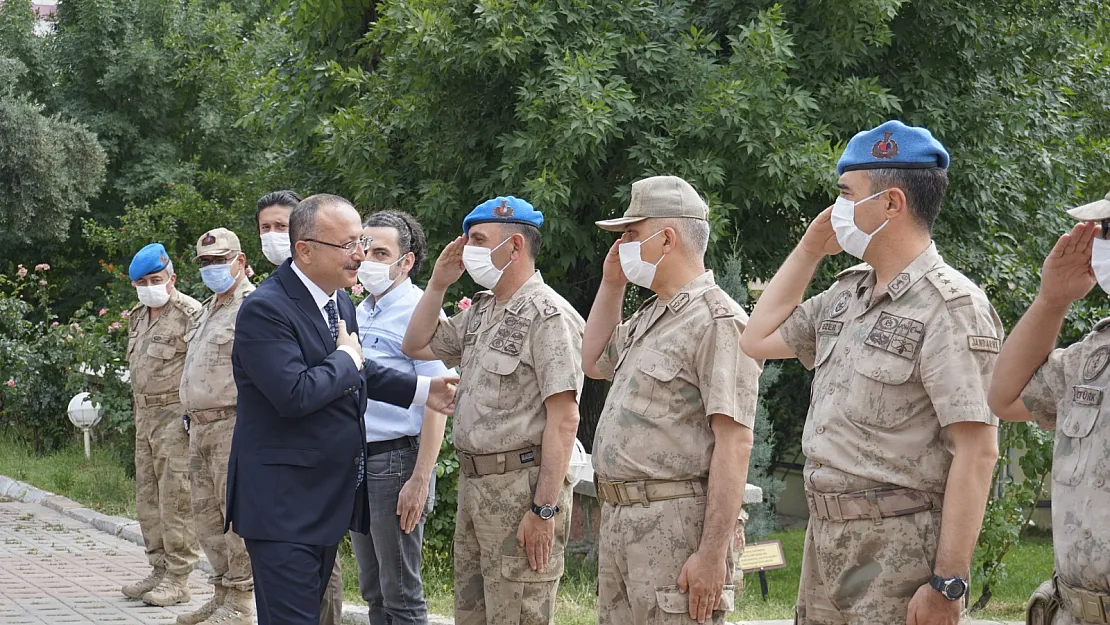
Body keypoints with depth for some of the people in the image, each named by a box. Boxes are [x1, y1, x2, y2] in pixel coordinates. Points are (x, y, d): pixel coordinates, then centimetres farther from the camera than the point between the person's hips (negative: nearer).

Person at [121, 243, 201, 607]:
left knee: (176, 498, -8)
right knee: (147, 497, 12)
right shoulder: (139, 315, 16)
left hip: (177, 416, -9)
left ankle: (178, 579, -4)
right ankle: (159, 570, 20)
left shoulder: (190, 314, -12)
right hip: (145, 414, 9)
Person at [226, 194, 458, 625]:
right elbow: (295, 394, -29)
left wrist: (422, 390, 15)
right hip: (282, 504, -9)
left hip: (327, 497, 9)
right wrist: (346, 359, -13)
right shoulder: (266, 310, -20)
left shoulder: (340, 299, 10)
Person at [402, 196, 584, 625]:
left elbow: (563, 420, -19)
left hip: (521, 488, -9)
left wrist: (544, 510, -22)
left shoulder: (548, 316, -13)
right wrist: (438, 283, 13)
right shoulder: (480, 312, 14)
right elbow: (416, 346, 26)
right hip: (473, 483, 9)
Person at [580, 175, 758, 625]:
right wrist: (611, 284, 21)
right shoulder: (651, 317, 18)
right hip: (619, 519, 10)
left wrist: (712, 556, -25)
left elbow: (735, 444, -19)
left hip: (675, 525, -9)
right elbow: (593, 362, 36)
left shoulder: (717, 320, -13)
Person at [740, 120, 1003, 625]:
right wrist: (810, 247, 15)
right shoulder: (846, 294, 13)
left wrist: (947, 583, -23)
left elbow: (977, 451, -18)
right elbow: (758, 341, 24)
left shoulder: (950, 307, -13)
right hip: (824, 539, 8)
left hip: (898, 550, -8)